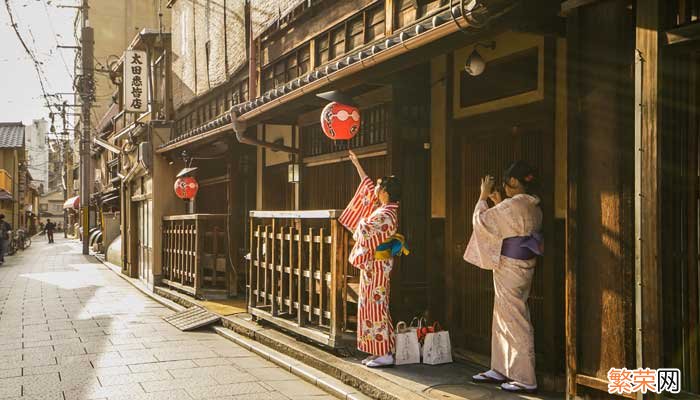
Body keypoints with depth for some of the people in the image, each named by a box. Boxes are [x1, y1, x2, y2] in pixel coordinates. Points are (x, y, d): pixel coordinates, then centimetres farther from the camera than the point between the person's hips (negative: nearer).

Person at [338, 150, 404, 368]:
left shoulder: (386, 215, -18)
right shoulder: (383, 208, 10)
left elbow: (363, 229, -24)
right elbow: (368, 186, 22)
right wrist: (357, 164, 28)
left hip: (375, 266, -10)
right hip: (373, 265, 10)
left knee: (375, 308, -6)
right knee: (372, 307, 11)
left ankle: (385, 354, -2)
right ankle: (379, 351, 15)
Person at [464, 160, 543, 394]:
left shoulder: (512, 205, -19)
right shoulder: (534, 208, 8)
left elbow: (481, 220, -11)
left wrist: (484, 196, 2)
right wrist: (498, 203, 21)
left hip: (509, 268, -9)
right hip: (524, 267, 9)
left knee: (515, 322, -3)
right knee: (503, 319, 18)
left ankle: (525, 379, 2)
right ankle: (500, 370, 26)